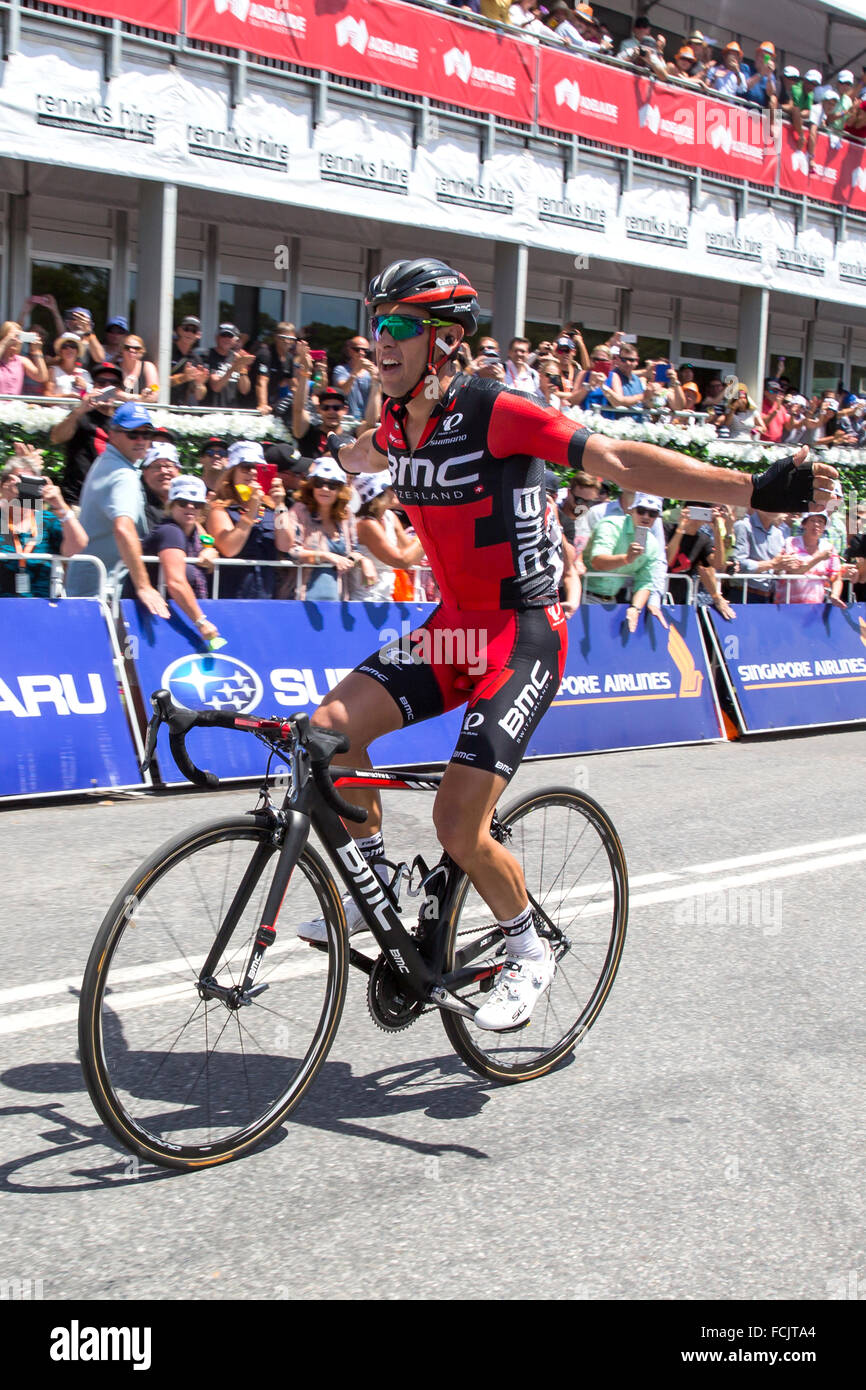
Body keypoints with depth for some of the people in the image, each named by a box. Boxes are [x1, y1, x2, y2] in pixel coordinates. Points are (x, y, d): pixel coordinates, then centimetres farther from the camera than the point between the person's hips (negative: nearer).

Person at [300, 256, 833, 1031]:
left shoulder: (492, 412, -18)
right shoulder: (399, 425, 3)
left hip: (524, 635, -7)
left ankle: (529, 953, 14)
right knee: (330, 729, -11)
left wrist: (757, 490, -30)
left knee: (459, 827, -13)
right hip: (454, 626, 7)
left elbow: (619, 461, -23)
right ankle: (376, 881, 11)